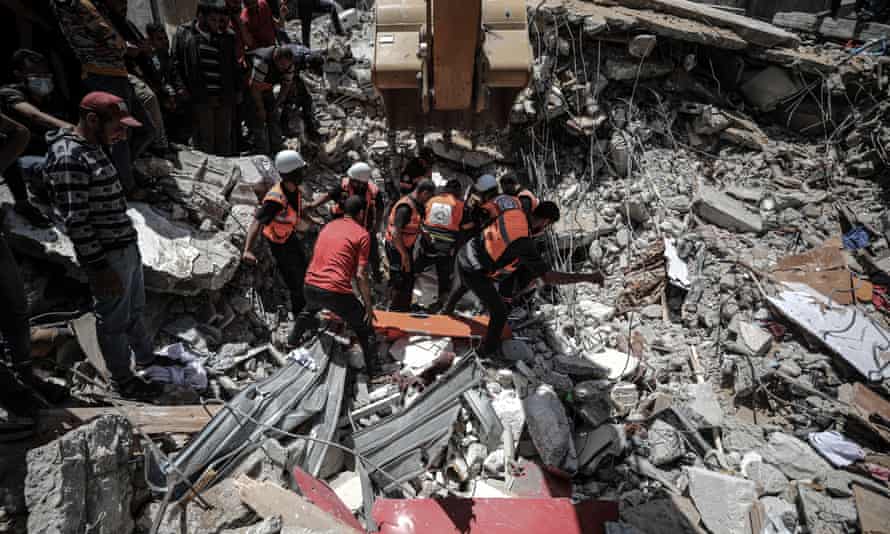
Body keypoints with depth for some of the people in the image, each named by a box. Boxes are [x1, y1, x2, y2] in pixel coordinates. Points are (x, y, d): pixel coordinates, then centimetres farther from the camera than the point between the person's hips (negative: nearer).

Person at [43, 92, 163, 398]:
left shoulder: (92, 149, 10)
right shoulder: (68, 157, -19)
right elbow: (75, 221, -21)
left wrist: (130, 243, 19)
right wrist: (99, 267, -20)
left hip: (128, 247, 9)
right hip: (108, 256, -9)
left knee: (135, 309, 23)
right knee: (114, 320, 6)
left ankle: (146, 358, 41)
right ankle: (123, 381, 23)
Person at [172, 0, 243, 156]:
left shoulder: (227, 36, 13)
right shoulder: (184, 34, 5)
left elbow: (234, 65, 21)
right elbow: (176, 63, 4)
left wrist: (238, 90, 15)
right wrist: (180, 87, -7)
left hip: (225, 97, 3)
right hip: (200, 97, -3)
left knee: (225, 139, 9)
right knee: (205, 138, -2)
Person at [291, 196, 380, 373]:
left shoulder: (328, 226, 15)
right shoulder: (362, 234, -4)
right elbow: (360, 275, -9)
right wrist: (369, 305, -1)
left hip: (310, 287, 7)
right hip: (335, 292, -7)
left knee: (311, 308, 41)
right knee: (365, 330, 10)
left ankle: (294, 339, 58)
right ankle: (375, 372, 11)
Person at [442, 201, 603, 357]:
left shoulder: (514, 212, -8)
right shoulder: (525, 244, -27)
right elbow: (548, 277, -26)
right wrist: (588, 277, -25)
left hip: (464, 255, 8)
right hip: (474, 273, -8)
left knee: (463, 285, 41)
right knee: (499, 313, 10)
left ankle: (447, 310, 72)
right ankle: (487, 349, 33)